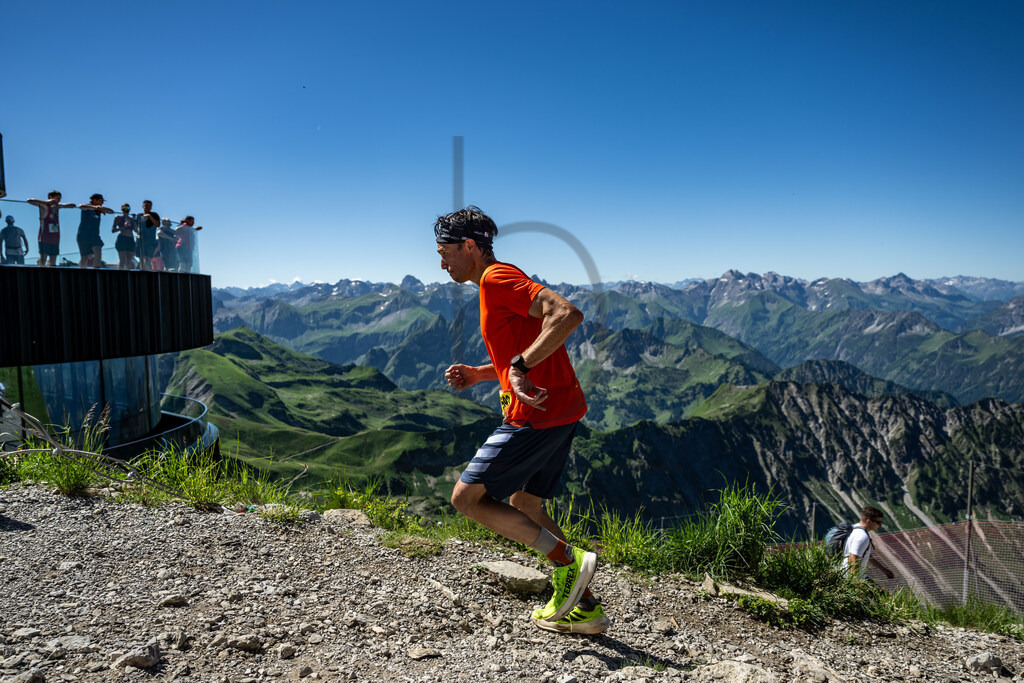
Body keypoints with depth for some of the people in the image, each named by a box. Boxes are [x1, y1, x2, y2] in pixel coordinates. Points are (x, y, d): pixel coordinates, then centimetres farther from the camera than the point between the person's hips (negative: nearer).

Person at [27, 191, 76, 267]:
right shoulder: (44, 205, -4)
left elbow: (72, 205, 22)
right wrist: (46, 202, -24)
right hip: (45, 239, -6)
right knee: (42, 261, -10)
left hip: (55, 239, 6)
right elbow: (30, 201, -19)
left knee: (53, 263, 5)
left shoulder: (57, 206, 12)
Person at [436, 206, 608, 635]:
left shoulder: (497, 278, -10)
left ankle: (569, 560, -1)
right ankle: (584, 608, 23)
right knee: (524, 506, 20)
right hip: (562, 410, 11)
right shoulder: (497, 283, 21)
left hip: (537, 414, -11)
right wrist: (479, 374, 15)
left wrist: (519, 366, -26)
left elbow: (568, 314, -25)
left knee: (466, 497, -3)